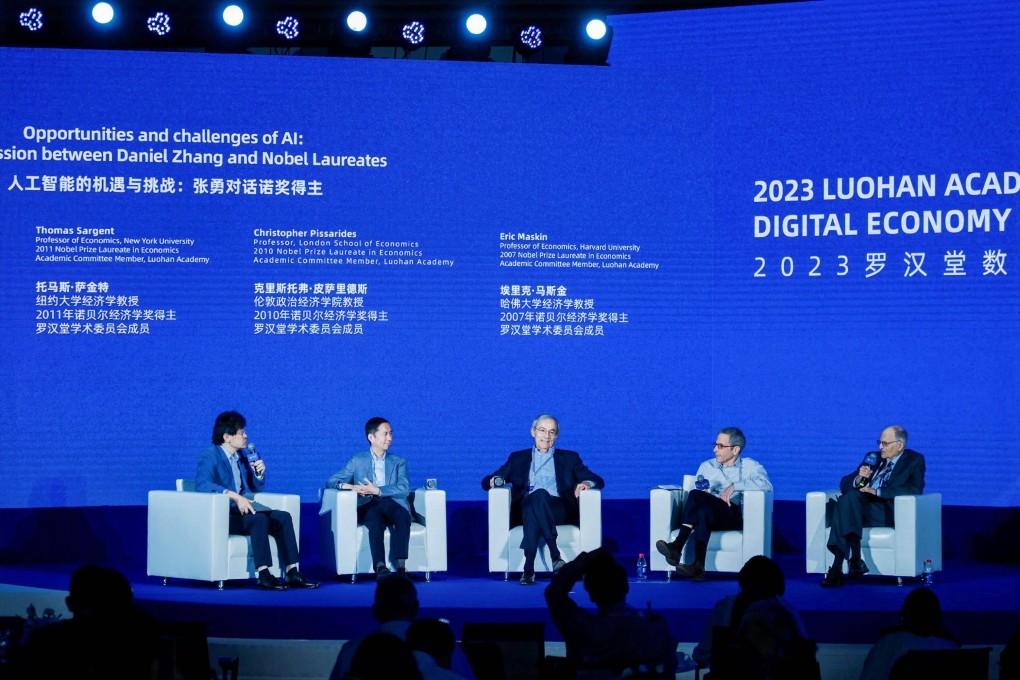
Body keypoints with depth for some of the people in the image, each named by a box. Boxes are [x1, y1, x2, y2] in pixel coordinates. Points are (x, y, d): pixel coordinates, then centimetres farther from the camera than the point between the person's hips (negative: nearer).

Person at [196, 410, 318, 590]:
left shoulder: (241, 457, 19)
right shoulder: (209, 456, -5)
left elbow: (257, 488, 26)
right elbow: (202, 483, -25)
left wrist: (259, 473, 2)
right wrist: (235, 496, -32)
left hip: (241, 511, 8)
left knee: (283, 517, -10)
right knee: (260, 519, -32)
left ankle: (291, 573, -17)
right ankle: (263, 575, -36)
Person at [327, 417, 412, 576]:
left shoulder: (399, 462, 22)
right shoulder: (357, 461, 20)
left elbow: (404, 488, 3)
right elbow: (331, 481, 13)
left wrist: (377, 490, -11)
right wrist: (347, 486, -10)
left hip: (392, 502, 1)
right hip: (368, 504, -1)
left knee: (403, 516, -36)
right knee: (375, 518, -38)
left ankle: (400, 566, -44)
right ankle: (380, 567, -49)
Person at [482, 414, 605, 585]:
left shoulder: (569, 458, 26)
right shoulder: (518, 458, 27)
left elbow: (598, 481, 17)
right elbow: (487, 481, 20)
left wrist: (587, 483, -8)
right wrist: (495, 481, -5)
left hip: (558, 510, -1)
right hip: (526, 508, 1)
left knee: (540, 495, -38)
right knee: (538, 495, -38)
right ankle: (555, 555, -50)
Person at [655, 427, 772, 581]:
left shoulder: (749, 466, 14)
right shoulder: (706, 467, 28)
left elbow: (766, 484, -6)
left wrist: (734, 486, -16)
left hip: (735, 516, -3)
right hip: (709, 514, 4)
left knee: (696, 495, -32)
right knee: (702, 510, -36)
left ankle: (677, 546, -38)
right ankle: (698, 566, -47)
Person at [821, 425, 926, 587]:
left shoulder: (914, 460, 11)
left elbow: (915, 489, -8)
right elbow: (845, 483, 24)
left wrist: (877, 491, -13)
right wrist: (859, 479, 0)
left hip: (888, 513, -5)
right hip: (860, 506, 5)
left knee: (849, 498, -32)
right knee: (849, 496, -31)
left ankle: (837, 567, -39)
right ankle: (855, 559, -40)